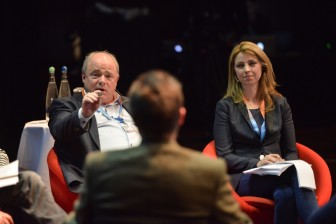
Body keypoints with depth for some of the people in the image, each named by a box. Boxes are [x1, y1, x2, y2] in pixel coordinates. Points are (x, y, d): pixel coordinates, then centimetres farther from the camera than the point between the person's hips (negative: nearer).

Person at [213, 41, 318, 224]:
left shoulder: (280, 103, 15)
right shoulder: (225, 106, 6)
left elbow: (291, 151, 15)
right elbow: (224, 156, -1)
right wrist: (257, 164, -18)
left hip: (278, 174, 3)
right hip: (244, 176, -3)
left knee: (288, 194, -40)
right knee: (296, 177, -38)